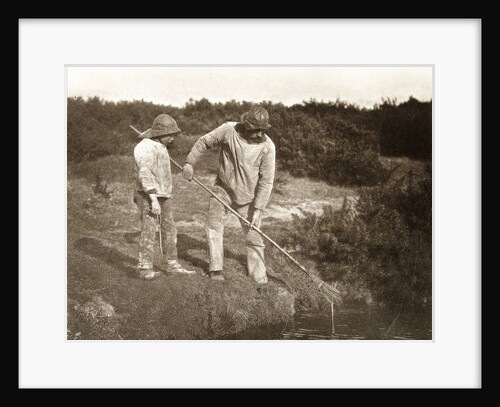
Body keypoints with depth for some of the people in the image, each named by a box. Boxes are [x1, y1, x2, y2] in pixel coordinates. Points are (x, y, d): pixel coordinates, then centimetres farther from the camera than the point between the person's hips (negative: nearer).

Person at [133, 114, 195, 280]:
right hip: (148, 196, -10)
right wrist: (153, 200, -29)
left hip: (163, 195, 10)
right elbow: (144, 174, -24)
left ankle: (172, 264, 20)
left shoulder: (159, 146, 14)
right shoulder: (146, 147, -16)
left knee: (169, 230, 12)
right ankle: (145, 269, -2)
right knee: (149, 232, -7)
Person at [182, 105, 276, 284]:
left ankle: (258, 274, 15)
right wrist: (189, 162, -9)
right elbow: (204, 141, -1)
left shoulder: (267, 146, -17)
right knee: (213, 225, 2)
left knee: (253, 234, 2)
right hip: (222, 188, 1)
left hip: (247, 195, -1)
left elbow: (266, 181, -15)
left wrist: (258, 209, -18)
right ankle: (216, 268, 15)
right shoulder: (229, 130, -16)